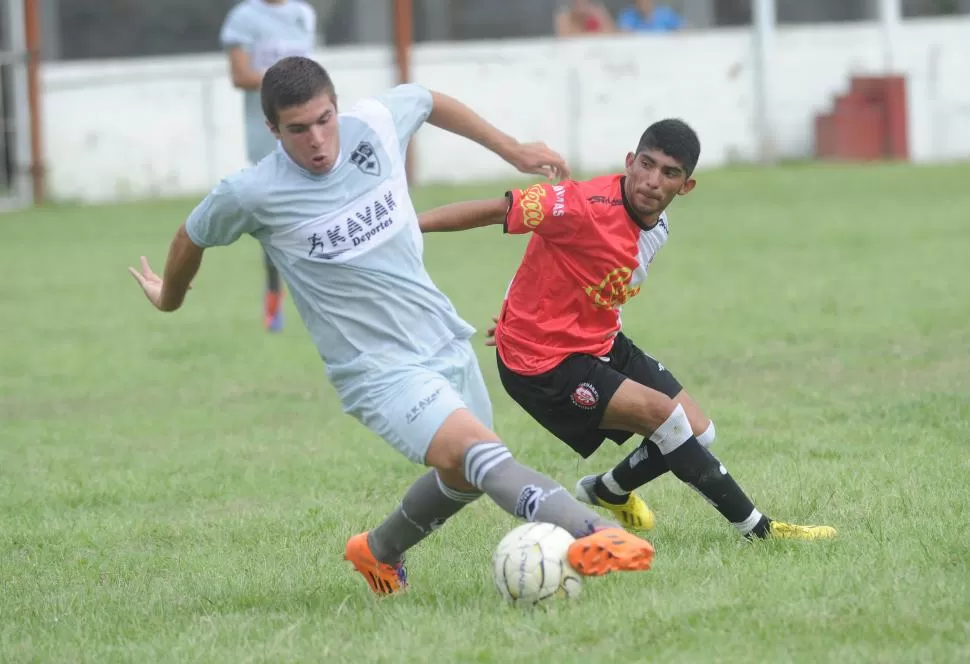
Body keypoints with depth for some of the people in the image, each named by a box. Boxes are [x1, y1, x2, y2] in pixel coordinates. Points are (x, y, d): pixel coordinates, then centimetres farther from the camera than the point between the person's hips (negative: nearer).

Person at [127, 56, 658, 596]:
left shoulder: (375, 123, -5)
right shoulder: (250, 195, -14)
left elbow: (429, 102, 19)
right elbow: (192, 239, 7)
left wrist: (510, 148, 25)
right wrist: (169, 298, 26)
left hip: (447, 342, 7)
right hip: (380, 369, -6)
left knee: (463, 479, 21)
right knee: (479, 453, -28)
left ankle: (380, 553, 46)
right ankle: (592, 534, -48)